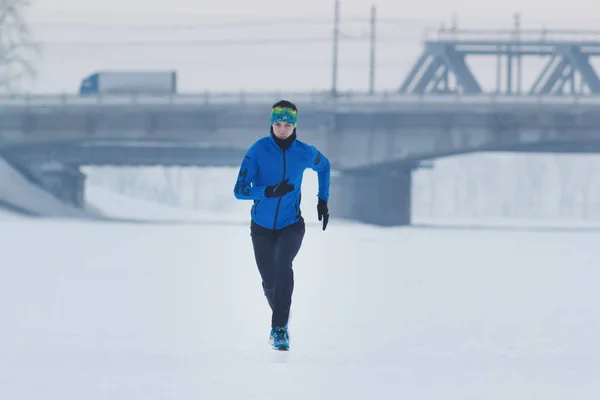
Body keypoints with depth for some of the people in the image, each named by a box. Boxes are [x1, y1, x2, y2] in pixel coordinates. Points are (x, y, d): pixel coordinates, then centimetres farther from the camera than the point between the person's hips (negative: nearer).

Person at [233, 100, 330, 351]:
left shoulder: (305, 153, -9)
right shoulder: (258, 150, -15)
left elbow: (324, 166, 16)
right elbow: (240, 191, -20)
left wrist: (323, 200, 14)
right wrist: (269, 191, -35)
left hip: (291, 225, -1)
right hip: (262, 227, 1)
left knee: (283, 266, -28)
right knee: (269, 282, 9)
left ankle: (279, 329, -26)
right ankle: (280, 317, 43)